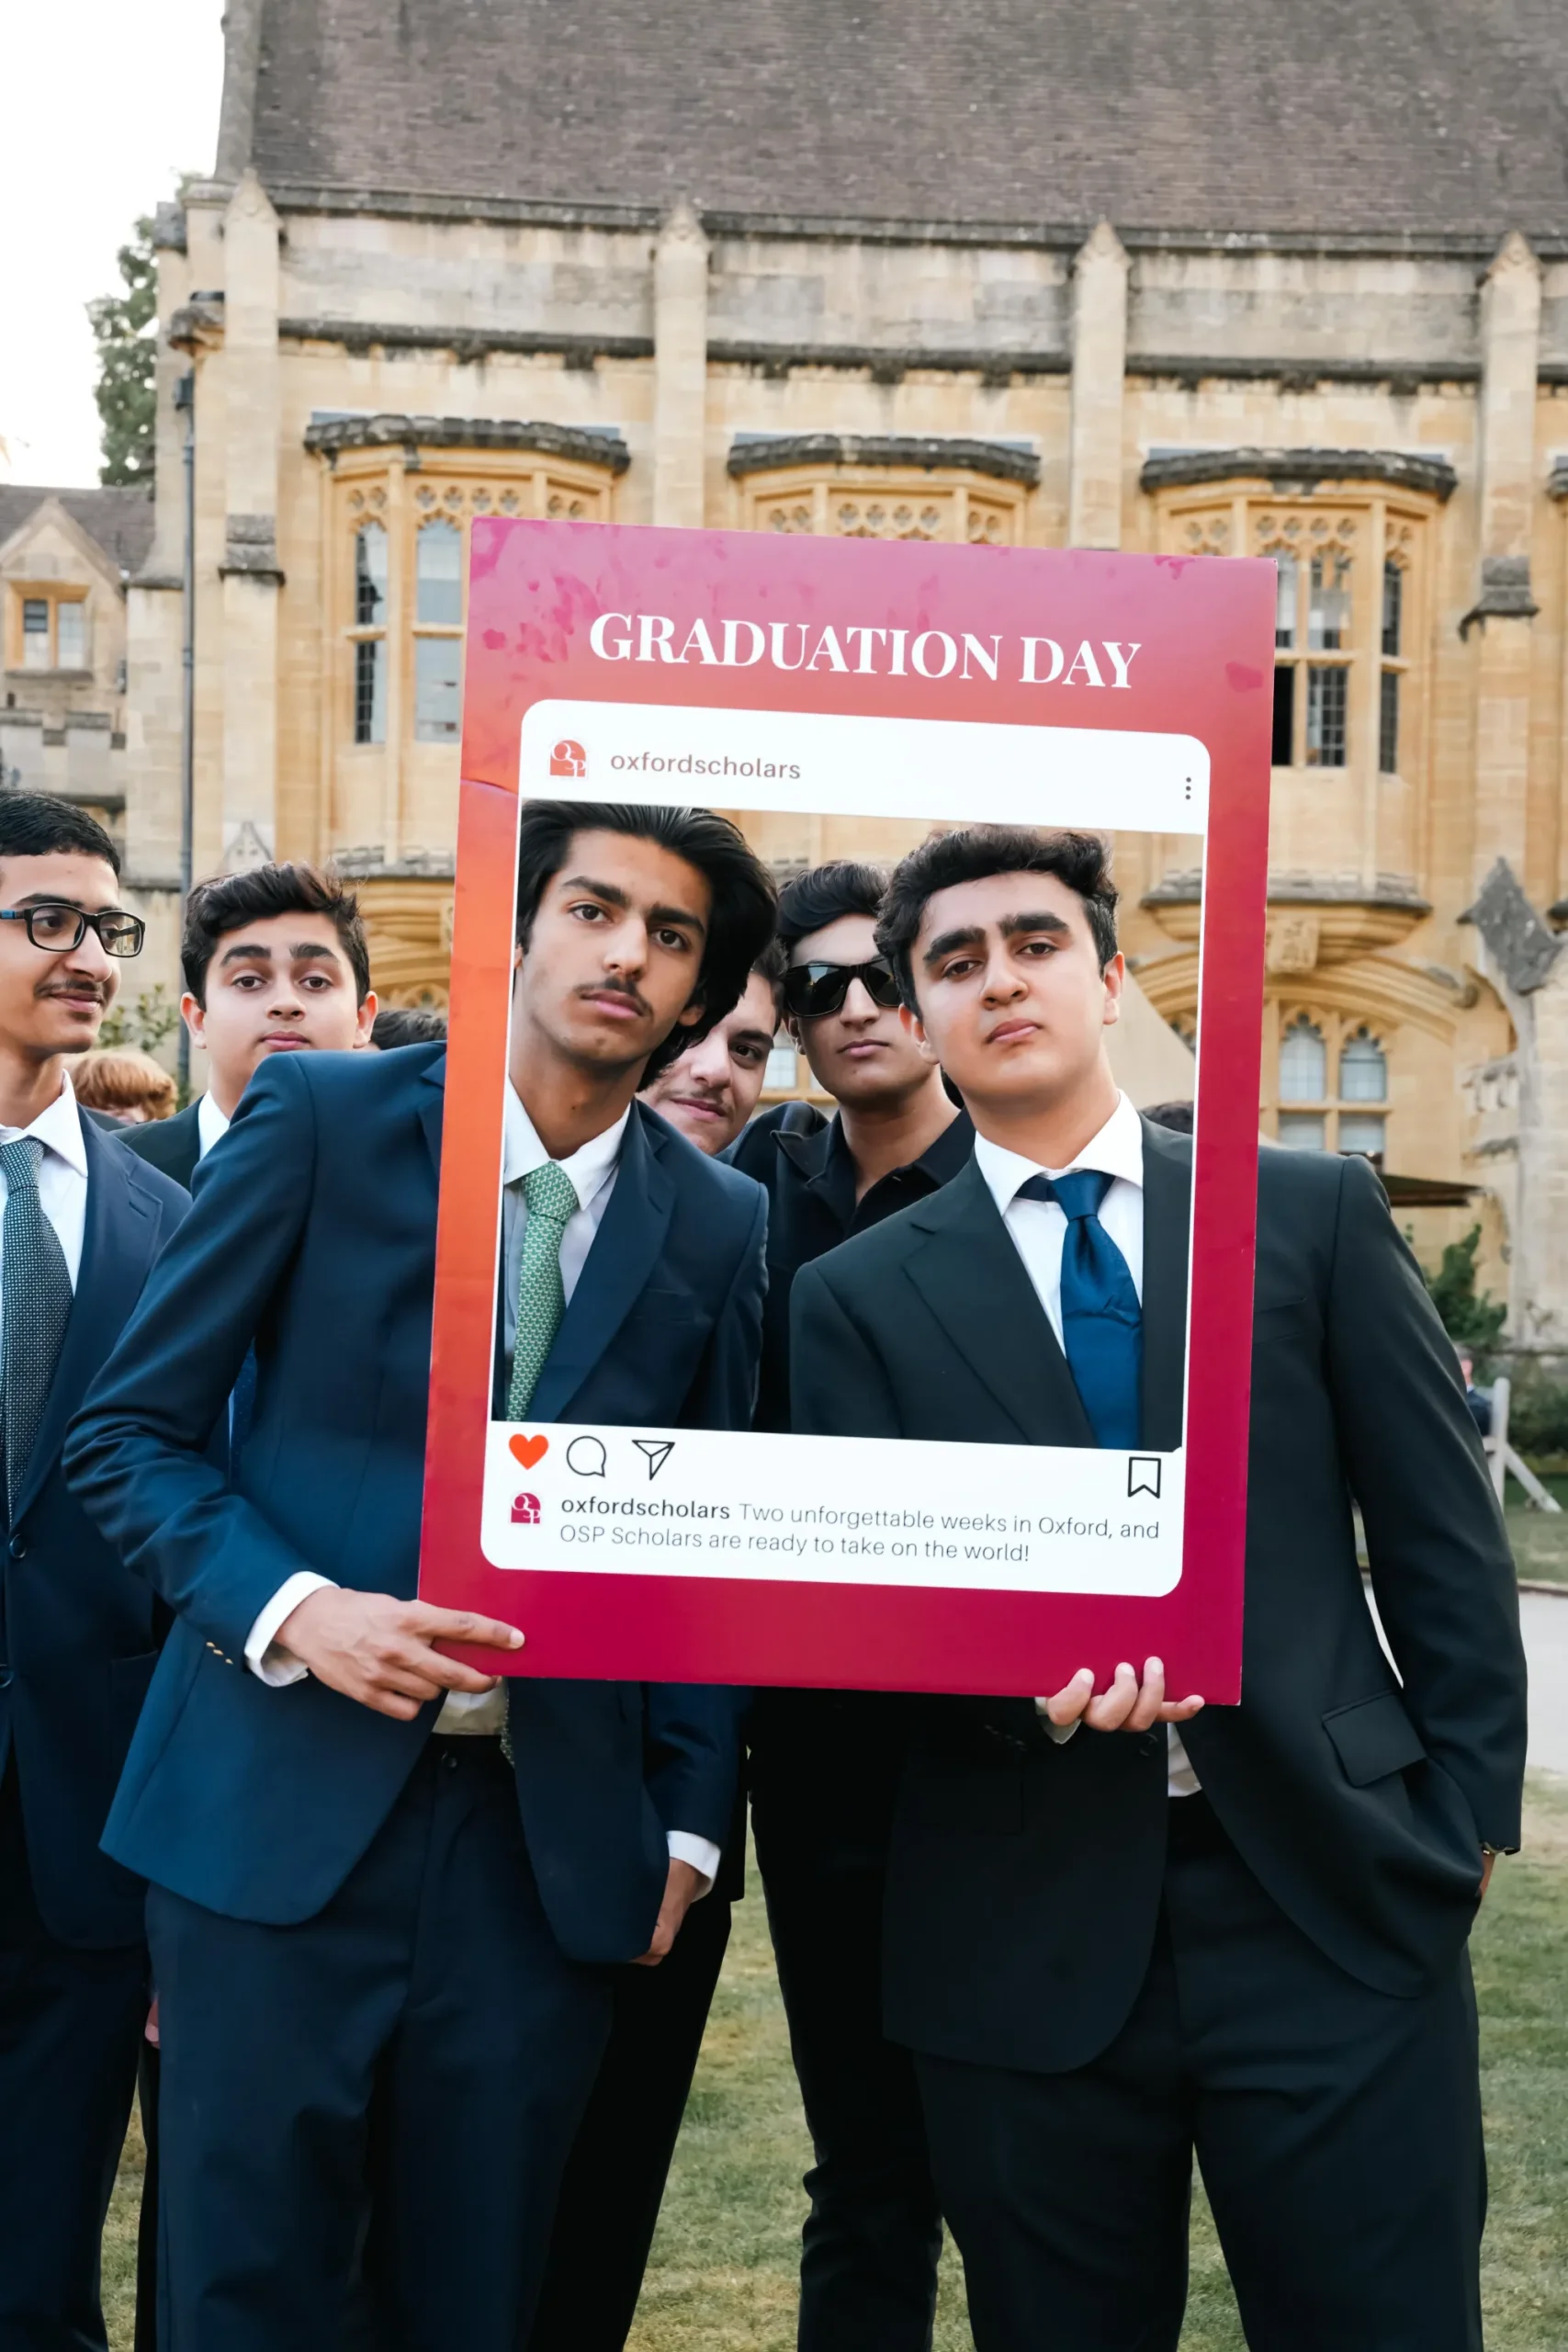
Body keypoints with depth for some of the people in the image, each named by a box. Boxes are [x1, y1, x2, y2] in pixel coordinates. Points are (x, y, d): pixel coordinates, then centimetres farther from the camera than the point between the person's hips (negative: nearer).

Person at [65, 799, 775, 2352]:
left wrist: (688, 1822, 7)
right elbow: (128, 1433, -1)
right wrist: (296, 1610, -16)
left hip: (552, 1842, 3)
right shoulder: (321, 1116, -3)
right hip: (282, 1811, -2)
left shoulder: (717, 1225, 6)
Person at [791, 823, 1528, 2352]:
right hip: (1028, 1934, 1)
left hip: (1331, 1898, 0)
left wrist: (1464, 1814, 2)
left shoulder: (1314, 1215, 5)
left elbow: (1443, 1539, 6)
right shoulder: (862, 1295, 5)